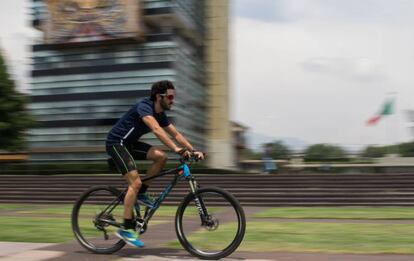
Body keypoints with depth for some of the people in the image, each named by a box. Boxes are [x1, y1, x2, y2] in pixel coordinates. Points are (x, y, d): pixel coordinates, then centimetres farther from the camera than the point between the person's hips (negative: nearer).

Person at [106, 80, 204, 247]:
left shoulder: (161, 114, 4)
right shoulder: (144, 106, -22)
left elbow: (176, 134, 6)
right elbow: (157, 130, -37)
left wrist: (193, 150, -6)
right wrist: (176, 149, -45)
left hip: (130, 143, 8)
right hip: (116, 143, -8)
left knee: (161, 156, -11)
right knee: (135, 182, -18)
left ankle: (141, 194, 3)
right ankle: (126, 229, -10)